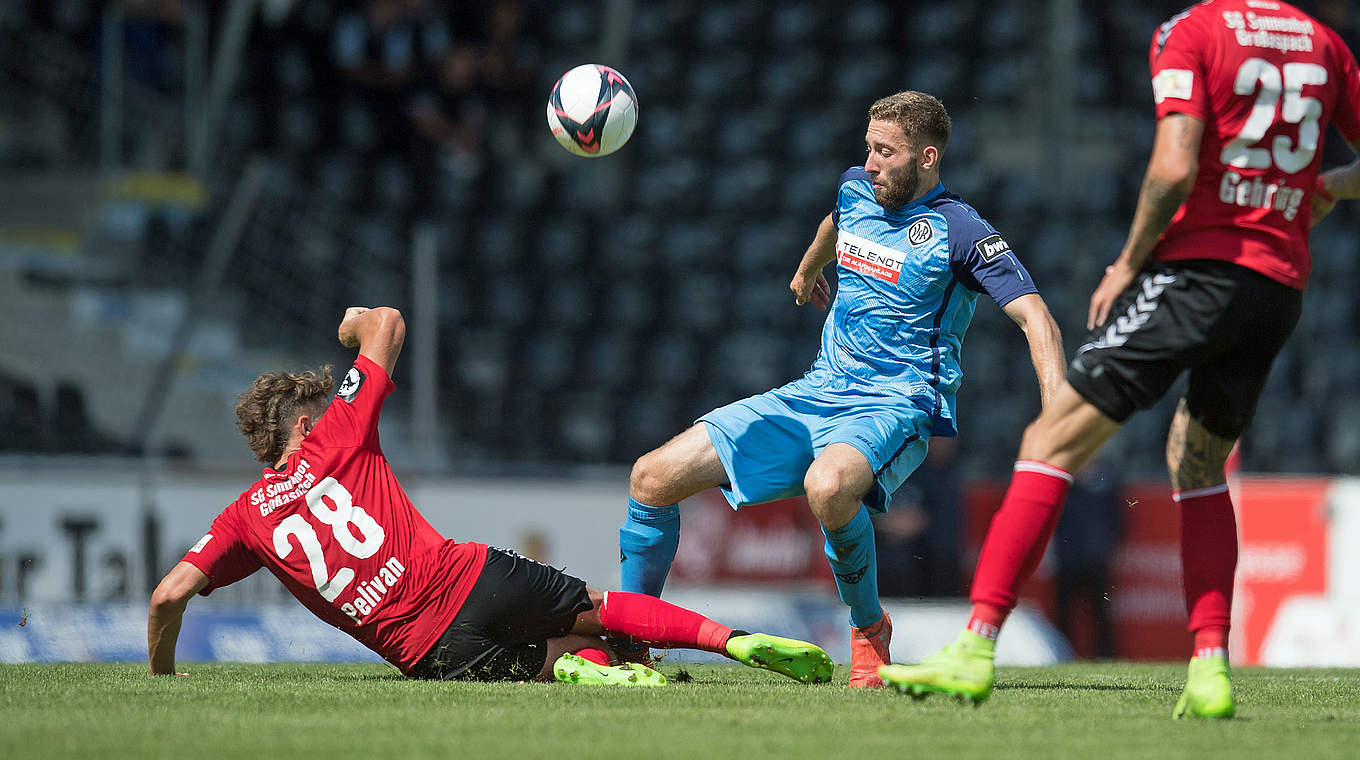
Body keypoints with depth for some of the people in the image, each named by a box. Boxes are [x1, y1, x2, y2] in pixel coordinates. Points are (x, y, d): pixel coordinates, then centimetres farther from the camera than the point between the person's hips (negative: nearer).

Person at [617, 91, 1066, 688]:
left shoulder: (959, 233, -12)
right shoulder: (856, 190, 8)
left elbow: (1036, 319, -20)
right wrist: (808, 270, 54)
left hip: (896, 408, -7)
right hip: (817, 393, 7)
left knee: (827, 485, -42)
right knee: (653, 478, -4)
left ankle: (869, 628, -14)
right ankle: (627, 646, 12)